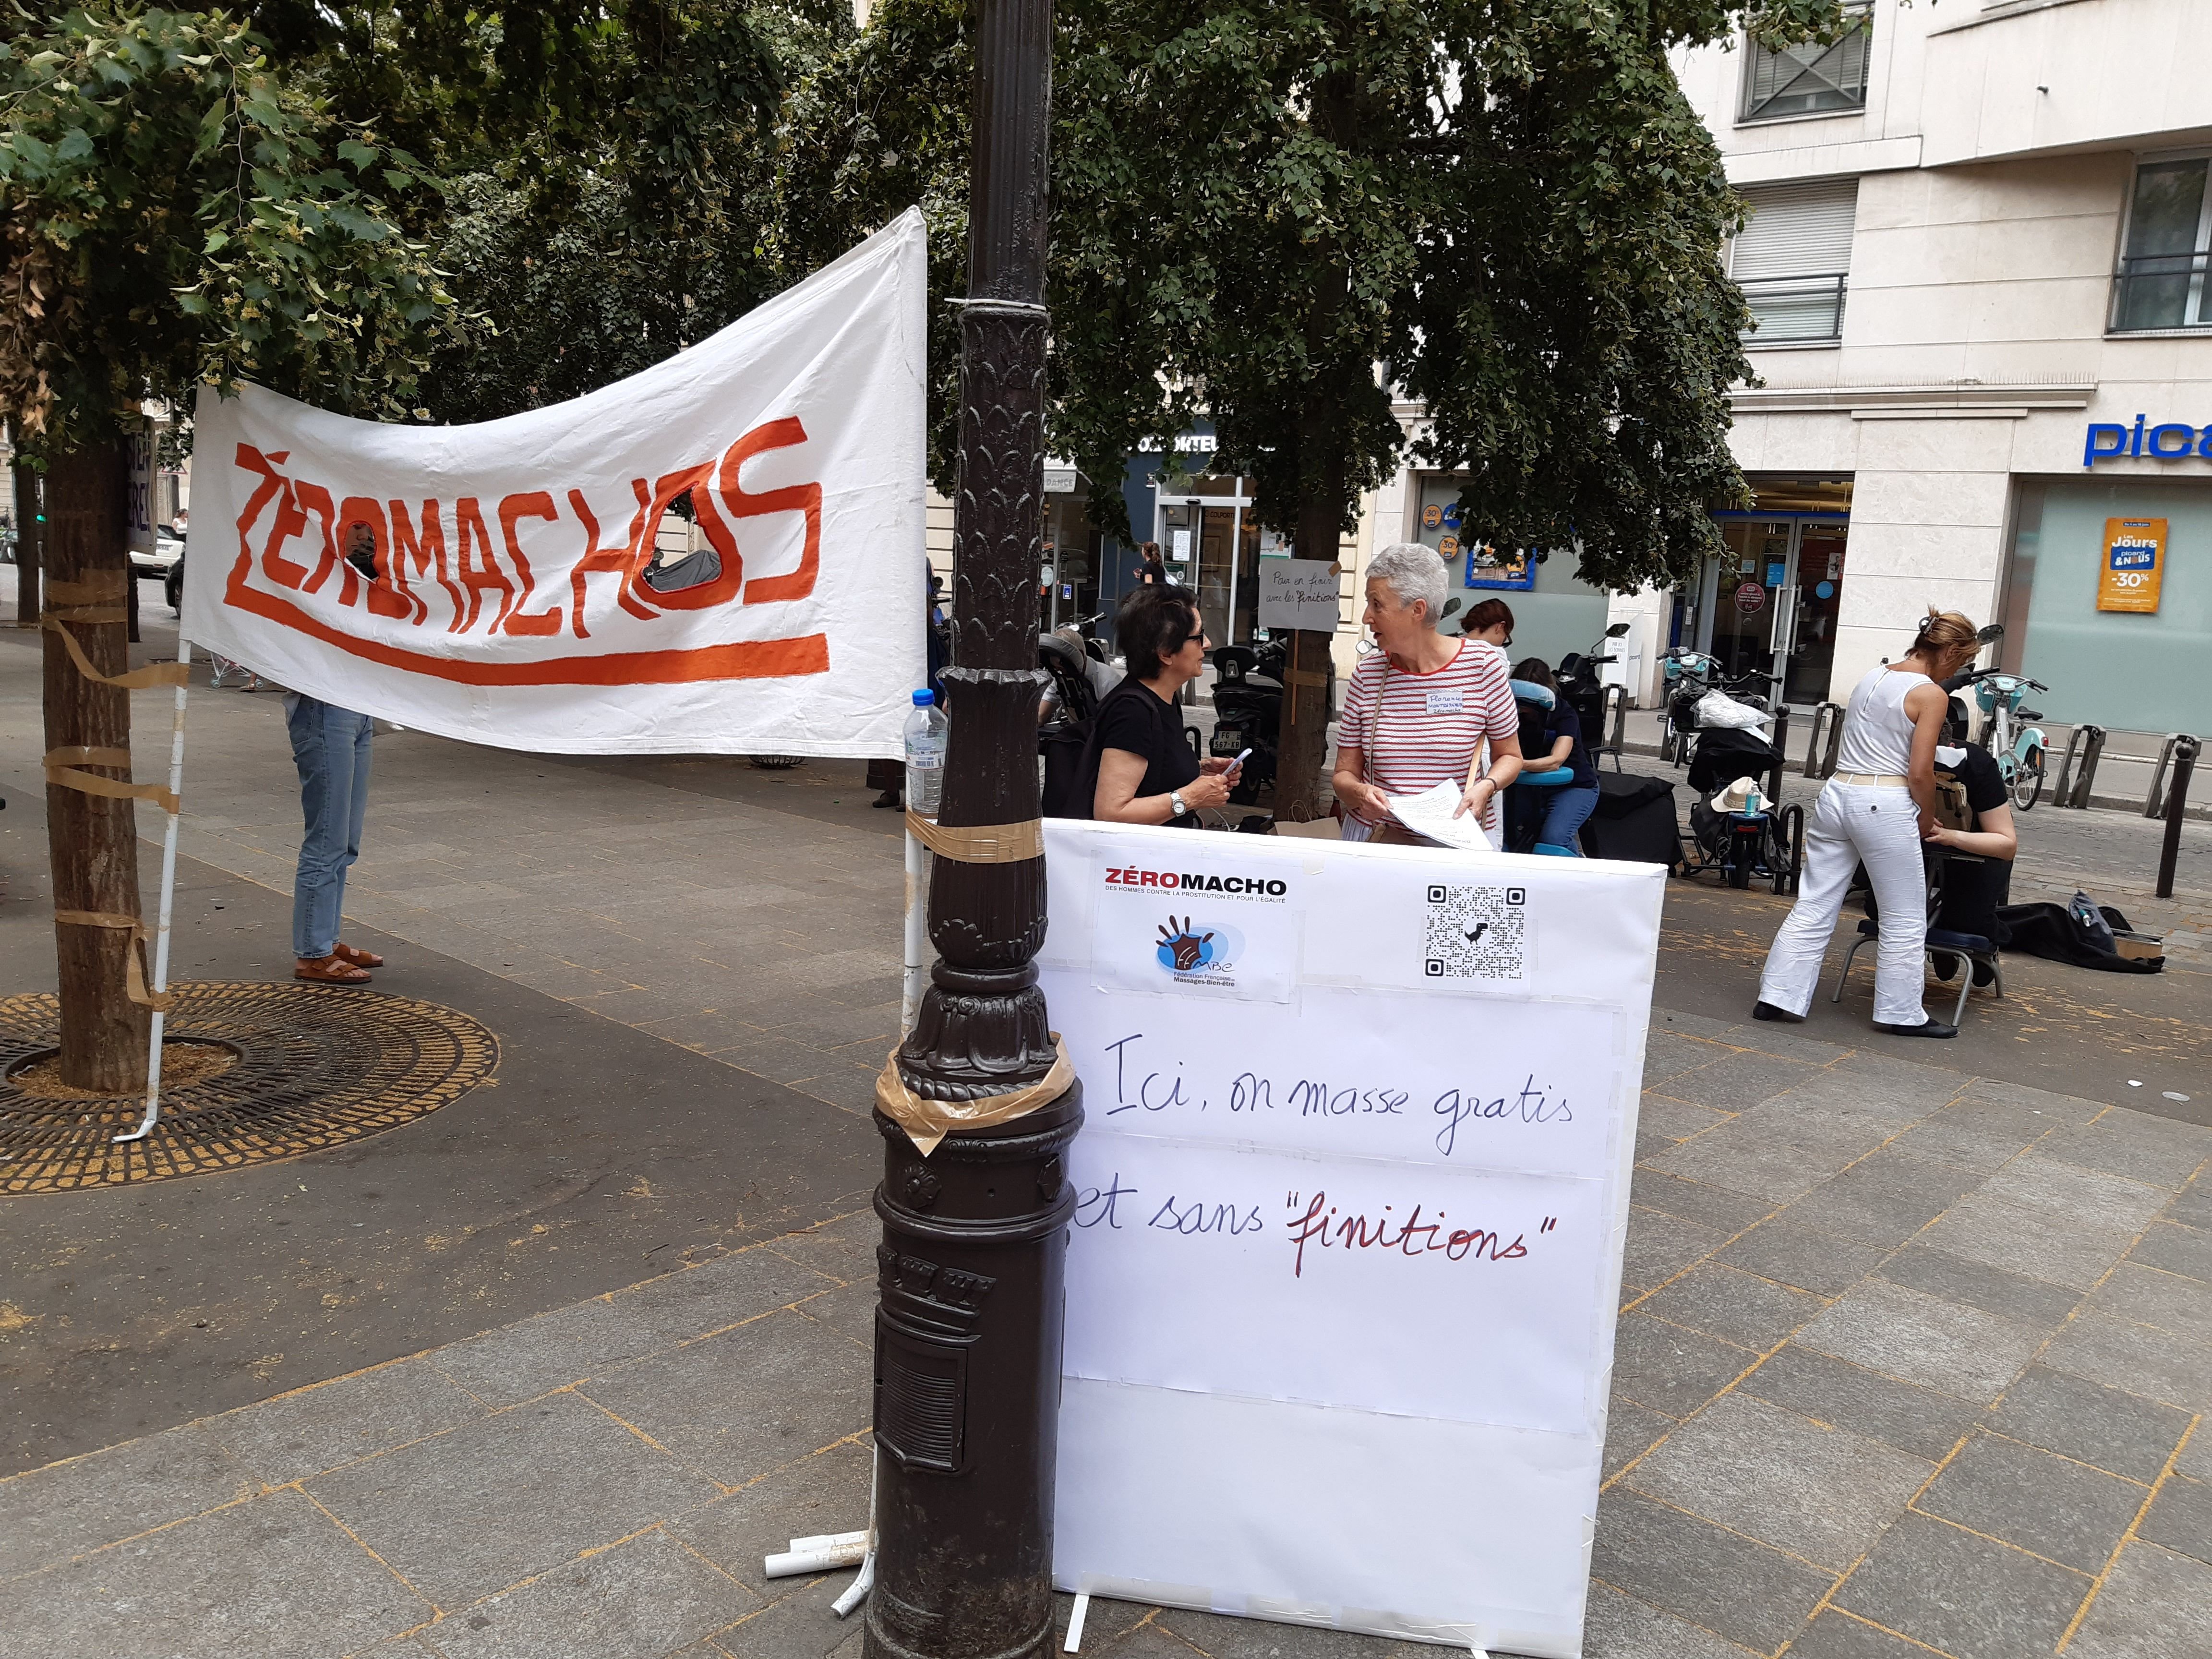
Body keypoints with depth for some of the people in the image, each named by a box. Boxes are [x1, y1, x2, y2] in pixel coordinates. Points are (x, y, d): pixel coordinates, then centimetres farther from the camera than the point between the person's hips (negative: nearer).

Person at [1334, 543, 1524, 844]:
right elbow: (1345, 773, 7)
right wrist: (1359, 792, -16)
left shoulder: (1482, 663, -2)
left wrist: (1486, 786, -13)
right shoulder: (1367, 673, 3)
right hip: (1374, 835, 2)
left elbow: (1509, 756, 9)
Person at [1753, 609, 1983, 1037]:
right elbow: (1920, 772, -10)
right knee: (1905, 920, 8)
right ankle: (1900, 1013, 15)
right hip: (1885, 806, -7)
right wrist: (1928, 818, 4)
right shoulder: (1931, 695, -8)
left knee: (1813, 906, 9)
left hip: (1837, 793, 7)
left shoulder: (1872, 677, 13)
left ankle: (1777, 996, 9)